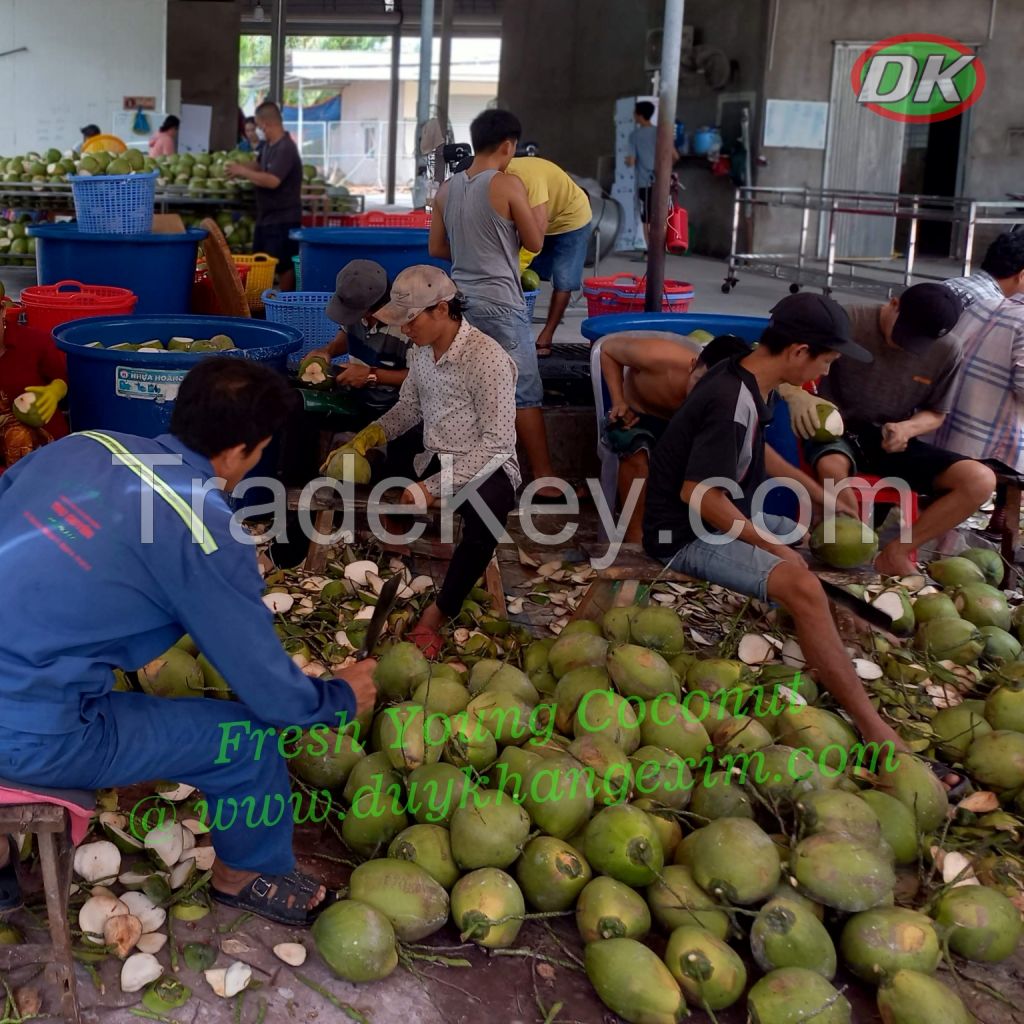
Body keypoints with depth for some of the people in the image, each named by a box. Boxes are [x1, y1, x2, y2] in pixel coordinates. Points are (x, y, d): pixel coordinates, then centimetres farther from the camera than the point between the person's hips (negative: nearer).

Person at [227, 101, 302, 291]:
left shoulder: (286, 148, -20)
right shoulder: (269, 145, 9)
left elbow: (272, 181, -29)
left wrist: (243, 172, -18)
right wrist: (242, 167, 5)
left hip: (283, 219, -10)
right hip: (266, 216, 10)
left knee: (283, 267, -3)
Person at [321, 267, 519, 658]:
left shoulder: (487, 358, -19)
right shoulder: (422, 351, 3)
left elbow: (498, 442, -21)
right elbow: (408, 408, 17)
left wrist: (435, 487, -25)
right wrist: (365, 439, -1)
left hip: (485, 466, -7)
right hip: (435, 461, 7)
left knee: (484, 515, -39)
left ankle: (435, 616, -23)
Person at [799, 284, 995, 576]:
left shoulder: (946, 350, -6)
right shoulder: (849, 323, -15)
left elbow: (935, 415, 7)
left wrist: (907, 428, -17)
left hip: (895, 442, 4)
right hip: (838, 432, -3)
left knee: (981, 480, -18)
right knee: (832, 469, -41)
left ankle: (896, 551, -7)